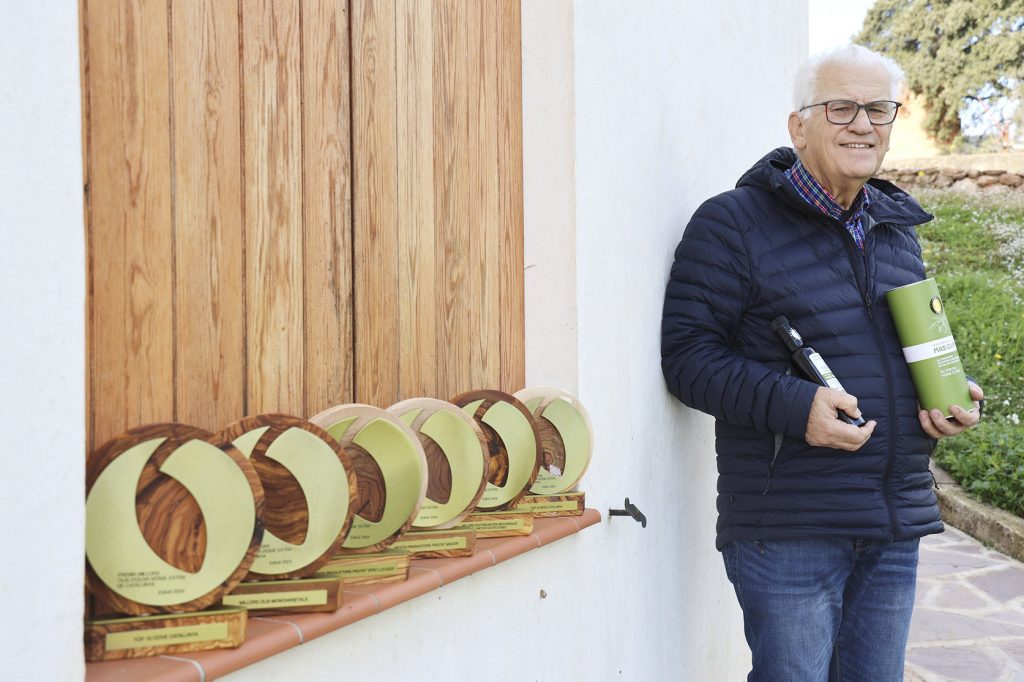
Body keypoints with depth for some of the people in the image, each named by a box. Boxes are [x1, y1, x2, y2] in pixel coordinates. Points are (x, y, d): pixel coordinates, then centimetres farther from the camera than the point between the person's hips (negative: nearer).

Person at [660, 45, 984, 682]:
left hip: (895, 527, 7)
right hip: (788, 531, -7)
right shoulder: (733, 223, -7)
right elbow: (688, 353, -13)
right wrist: (793, 404, -26)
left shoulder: (896, 228, 15)